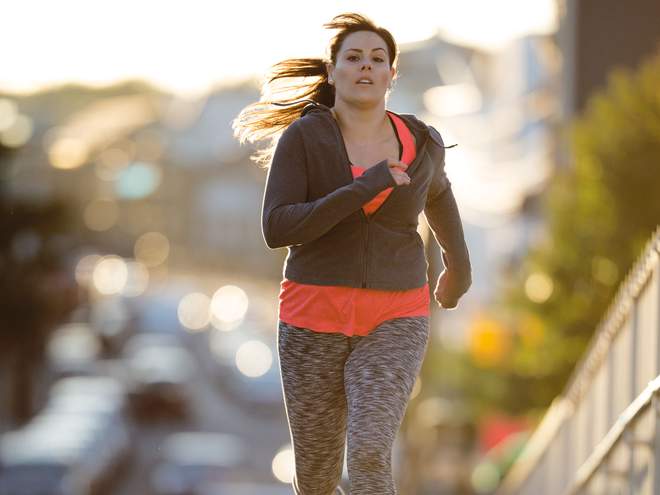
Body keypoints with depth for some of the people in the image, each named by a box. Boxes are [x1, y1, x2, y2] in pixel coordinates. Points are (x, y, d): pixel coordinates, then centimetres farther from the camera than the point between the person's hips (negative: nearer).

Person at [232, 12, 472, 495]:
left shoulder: (419, 143, 2)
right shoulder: (301, 138, -6)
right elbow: (277, 230, -16)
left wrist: (459, 262, 40)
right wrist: (362, 190, -23)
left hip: (392, 324, 0)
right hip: (316, 320, 0)